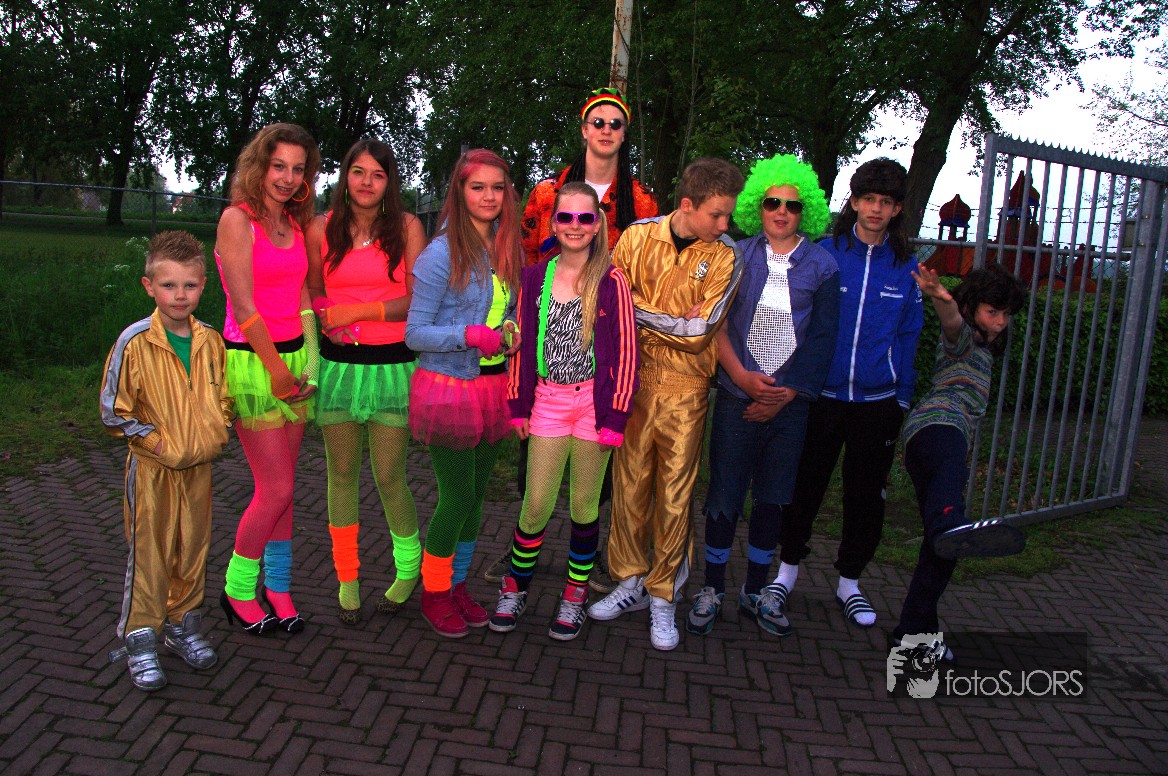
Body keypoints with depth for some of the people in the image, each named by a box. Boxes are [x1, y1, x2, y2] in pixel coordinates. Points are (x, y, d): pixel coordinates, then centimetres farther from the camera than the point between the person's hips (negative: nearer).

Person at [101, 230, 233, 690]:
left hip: (199, 466, 4)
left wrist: (214, 434, 2)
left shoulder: (210, 340, 0)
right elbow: (113, 410, -8)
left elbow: (222, 396, 14)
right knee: (148, 556, 4)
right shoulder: (135, 343, -12)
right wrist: (156, 442, -13)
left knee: (193, 551, 14)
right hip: (151, 469, -4)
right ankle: (140, 643, 18)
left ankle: (184, 627, 31)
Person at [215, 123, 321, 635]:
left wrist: (307, 364, 3)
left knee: (282, 486, 10)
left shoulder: (295, 222, 12)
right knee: (275, 488, -4)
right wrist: (276, 371, -10)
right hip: (252, 362, -6)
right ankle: (236, 590, 16)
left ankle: (277, 586, 23)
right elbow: (244, 309, -13)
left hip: (293, 357, 6)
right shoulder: (237, 219, -9)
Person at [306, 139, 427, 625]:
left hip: (391, 365, -2)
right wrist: (326, 319, -7)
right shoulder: (322, 229, 6)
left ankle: (409, 569, 24)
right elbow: (311, 293, 14)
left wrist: (355, 310, -11)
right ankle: (347, 578, 23)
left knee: (389, 478, 0)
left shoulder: (406, 227, 0)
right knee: (342, 474, 8)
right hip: (337, 365, 2)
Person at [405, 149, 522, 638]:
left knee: (476, 493, 13)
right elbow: (414, 333, -13)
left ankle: (457, 583, 31)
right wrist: (470, 335, -25)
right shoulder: (442, 253, -13)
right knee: (458, 496, 0)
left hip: (493, 386, 6)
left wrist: (513, 332, -3)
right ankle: (433, 592, 22)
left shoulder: (506, 250, 7)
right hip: (447, 388, -6)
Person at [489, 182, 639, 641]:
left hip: (594, 400, -2)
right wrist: (518, 404, 7)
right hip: (548, 400, 2)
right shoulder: (536, 277, 4)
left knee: (584, 506, 9)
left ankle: (575, 596, 26)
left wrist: (615, 416, -8)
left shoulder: (610, 281, -5)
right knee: (536, 504, 3)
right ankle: (515, 588, 24)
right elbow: (524, 343, 9)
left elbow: (625, 353, -5)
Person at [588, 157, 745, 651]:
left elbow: (700, 331, -11)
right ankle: (631, 582, 25)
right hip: (636, 381, 1)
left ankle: (663, 596, 19)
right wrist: (677, 321, -7)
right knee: (629, 483, 8)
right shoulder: (638, 236, 1)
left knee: (675, 493, 4)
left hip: (685, 388, -1)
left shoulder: (724, 257, -2)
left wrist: (639, 309, -9)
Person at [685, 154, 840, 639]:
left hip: (790, 400, 1)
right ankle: (712, 590, 17)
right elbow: (717, 324, 0)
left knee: (773, 497, 10)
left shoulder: (821, 266, 5)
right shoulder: (738, 257, 4)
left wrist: (784, 392, -9)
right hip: (737, 395, -1)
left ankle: (756, 591, 24)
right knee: (724, 493, 2)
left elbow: (822, 338, 0)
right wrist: (742, 377, -13)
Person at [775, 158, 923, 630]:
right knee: (804, 485, 9)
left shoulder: (905, 266, 4)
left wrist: (902, 398, 6)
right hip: (820, 395, -2)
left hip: (878, 401, 2)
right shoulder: (824, 254, -3)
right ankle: (788, 569, 30)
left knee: (866, 494, 11)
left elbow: (908, 337, 9)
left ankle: (849, 583, 29)